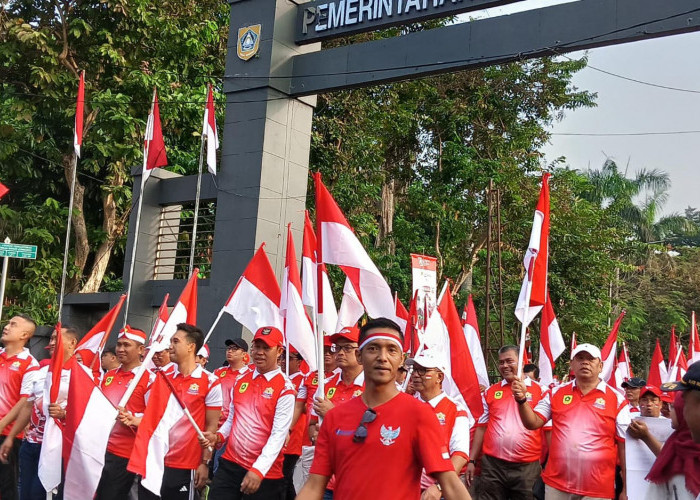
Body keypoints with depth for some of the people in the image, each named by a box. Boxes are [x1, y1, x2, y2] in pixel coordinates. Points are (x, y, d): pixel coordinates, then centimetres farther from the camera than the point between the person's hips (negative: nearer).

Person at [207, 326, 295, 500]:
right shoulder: (240, 381, 10)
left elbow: (278, 435, -16)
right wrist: (218, 436, 0)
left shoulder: (285, 388, -9)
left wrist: (258, 470, -24)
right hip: (230, 464, 5)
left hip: (265, 473, -5)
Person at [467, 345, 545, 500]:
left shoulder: (540, 390, 1)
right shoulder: (490, 392, 10)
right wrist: (472, 461, 10)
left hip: (528, 467, -2)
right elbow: (481, 428, 13)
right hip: (493, 465, 2)